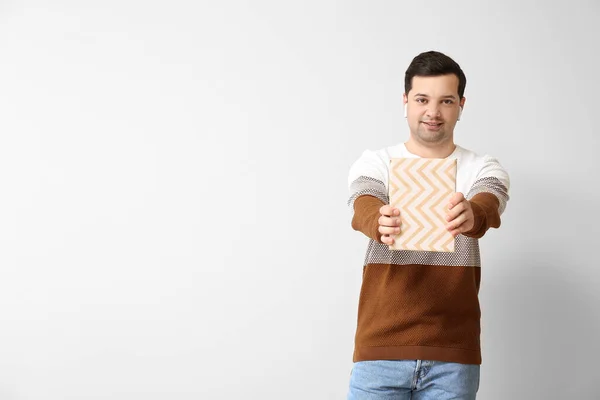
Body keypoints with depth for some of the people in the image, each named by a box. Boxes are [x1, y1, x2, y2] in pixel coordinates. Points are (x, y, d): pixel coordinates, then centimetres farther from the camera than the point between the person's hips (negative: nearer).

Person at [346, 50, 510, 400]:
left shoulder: (483, 169, 5)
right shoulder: (374, 164, 4)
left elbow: (490, 206, -17)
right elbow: (363, 207, -16)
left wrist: (472, 216, -41)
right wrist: (380, 223, -40)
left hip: (454, 353, 1)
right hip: (381, 348, 0)